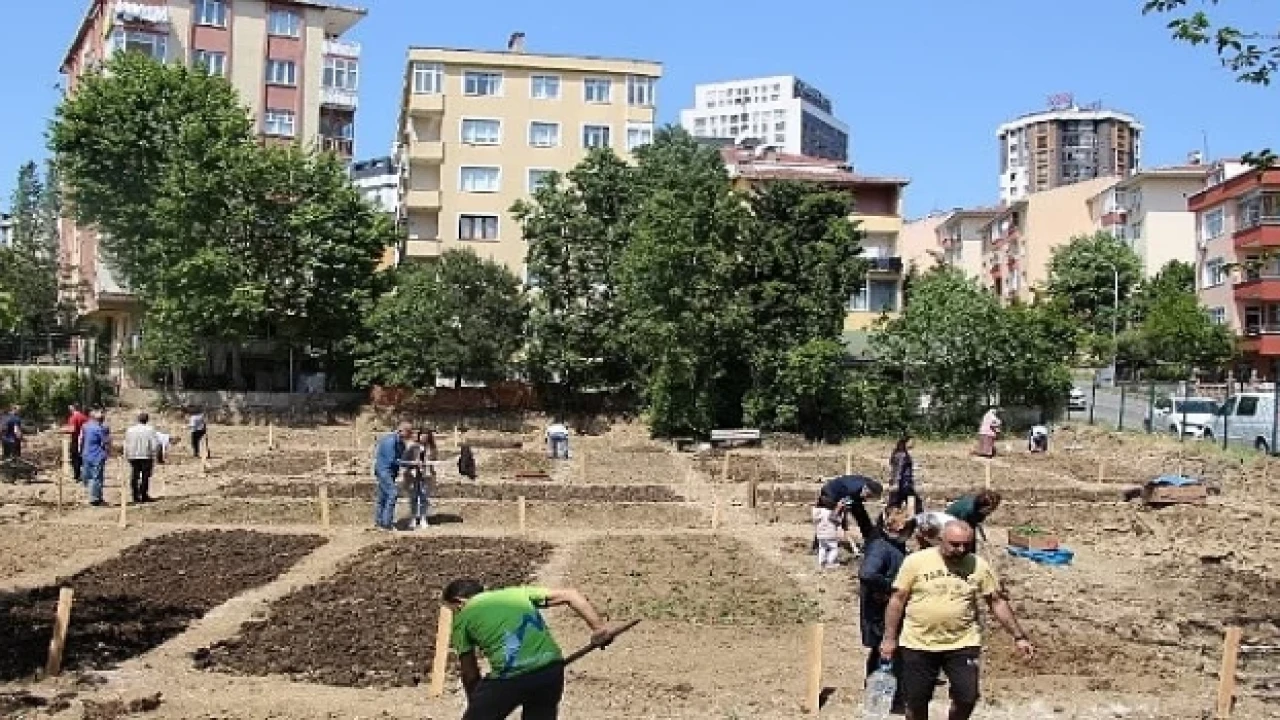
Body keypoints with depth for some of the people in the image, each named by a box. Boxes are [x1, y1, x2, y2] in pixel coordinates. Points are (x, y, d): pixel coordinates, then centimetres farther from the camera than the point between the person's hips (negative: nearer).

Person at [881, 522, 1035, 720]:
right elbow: (898, 600, -2)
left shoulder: (979, 566, -1)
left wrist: (1019, 637, 0)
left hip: (963, 645, 1)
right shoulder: (916, 561, -7)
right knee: (915, 702, 6)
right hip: (918, 644, -1)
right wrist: (889, 638, -3)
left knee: (967, 699, -4)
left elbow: (997, 602, 5)